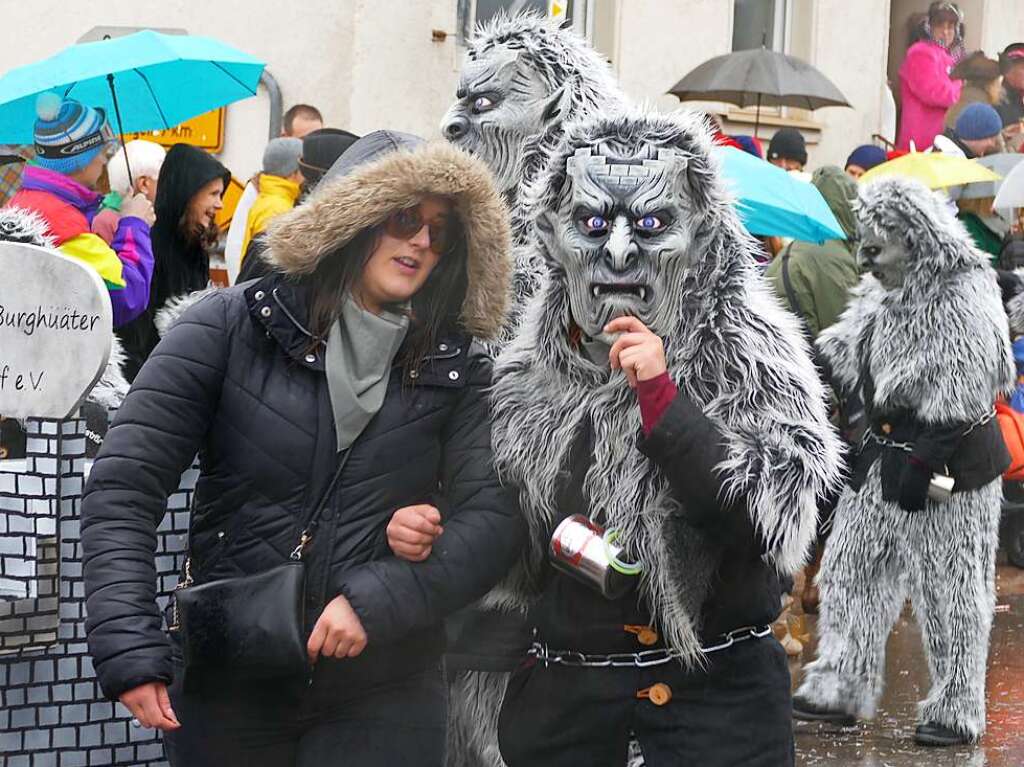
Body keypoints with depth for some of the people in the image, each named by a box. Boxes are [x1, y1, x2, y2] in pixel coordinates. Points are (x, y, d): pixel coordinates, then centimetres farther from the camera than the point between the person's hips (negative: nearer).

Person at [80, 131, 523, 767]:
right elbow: (123, 488, -8)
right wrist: (131, 648, -18)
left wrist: (379, 602, -20)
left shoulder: (456, 367, 3)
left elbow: (496, 518, -6)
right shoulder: (233, 327, -4)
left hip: (385, 697, 1)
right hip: (229, 687, -1)